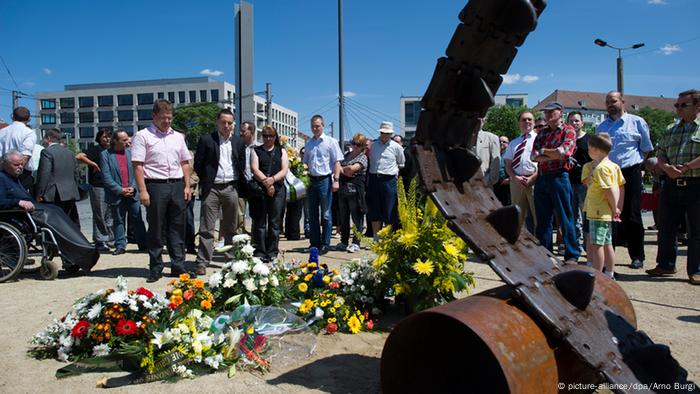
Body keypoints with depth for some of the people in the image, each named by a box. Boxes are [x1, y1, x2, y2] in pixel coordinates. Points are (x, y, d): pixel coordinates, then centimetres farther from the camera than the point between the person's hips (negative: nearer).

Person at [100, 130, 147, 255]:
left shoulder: (131, 153, 10)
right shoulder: (105, 154, 0)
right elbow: (106, 176, -6)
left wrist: (133, 187, -7)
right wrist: (120, 190, -12)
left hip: (132, 193, 2)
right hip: (116, 195, -2)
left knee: (137, 219, 4)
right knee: (118, 221, 6)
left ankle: (143, 244, 9)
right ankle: (120, 246, 13)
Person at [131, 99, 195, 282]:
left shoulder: (178, 137, 15)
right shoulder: (143, 136, -1)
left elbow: (185, 163, 17)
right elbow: (138, 165, -7)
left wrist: (187, 186, 8)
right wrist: (142, 191, -14)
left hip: (177, 185, 5)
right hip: (155, 186, -4)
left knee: (177, 228, 8)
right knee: (156, 229, 2)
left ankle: (178, 266, 16)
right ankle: (155, 268, 13)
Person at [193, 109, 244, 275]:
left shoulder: (238, 142, 10)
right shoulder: (206, 140, 0)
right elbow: (198, 165, 2)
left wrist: (237, 185, 9)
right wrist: (205, 182, 4)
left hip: (231, 188, 3)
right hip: (211, 189, -3)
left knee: (231, 228, 11)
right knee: (207, 228, -3)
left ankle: (232, 259, 21)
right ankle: (202, 262, 1)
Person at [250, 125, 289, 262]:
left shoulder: (281, 151, 16)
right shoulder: (256, 151, 12)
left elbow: (284, 170, 4)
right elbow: (255, 169, -1)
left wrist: (272, 179, -14)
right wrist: (266, 182, -15)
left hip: (278, 189, 1)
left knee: (275, 222, 1)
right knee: (260, 222, -1)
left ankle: (272, 253, 7)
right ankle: (259, 252, 3)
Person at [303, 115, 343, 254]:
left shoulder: (330, 141, -1)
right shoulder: (308, 143, 14)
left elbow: (337, 162, -5)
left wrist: (336, 180, -14)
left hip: (325, 180, -5)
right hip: (311, 180, 5)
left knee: (326, 215, 1)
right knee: (312, 215, 10)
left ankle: (325, 244, 8)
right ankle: (314, 244, 19)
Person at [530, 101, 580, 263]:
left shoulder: (568, 130, 2)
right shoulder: (541, 133, 17)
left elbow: (565, 152, -14)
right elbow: (534, 156, 5)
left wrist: (544, 151, -2)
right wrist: (554, 155, -8)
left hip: (559, 177, -5)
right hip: (541, 178, 6)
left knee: (565, 218, -3)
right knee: (542, 218, 8)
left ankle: (572, 255, 4)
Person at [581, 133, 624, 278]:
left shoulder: (601, 168, -17)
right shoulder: (613, 166, 11)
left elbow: (609, 191, -21)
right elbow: (621, 187, 11)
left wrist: (615, 209, -12)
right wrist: (618, 208, 7)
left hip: (599, 213, -10)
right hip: (607, 213, 10)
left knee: (596, 245, -4)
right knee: (607, 244, 15)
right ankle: (609, 275, 23)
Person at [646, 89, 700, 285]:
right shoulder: (671, 130, 16)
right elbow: (660, 155, 12)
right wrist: (667, 168, -7)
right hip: (671, 185, 5)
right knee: (666, 227, 10)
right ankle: (666, 265, 23)